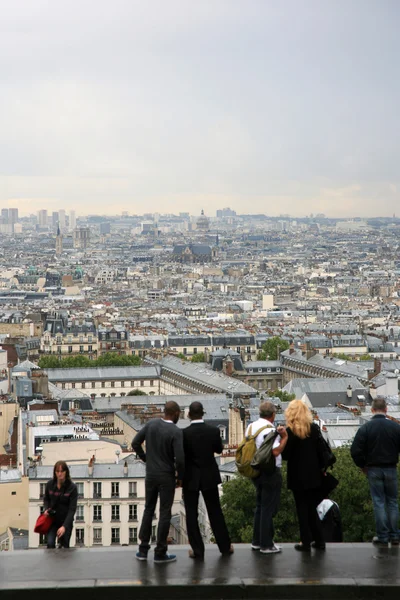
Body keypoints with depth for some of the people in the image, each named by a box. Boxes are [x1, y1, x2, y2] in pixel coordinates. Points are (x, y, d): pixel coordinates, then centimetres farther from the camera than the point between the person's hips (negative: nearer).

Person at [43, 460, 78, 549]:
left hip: (66, 521, -2)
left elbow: (72, 509, -19)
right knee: (50, 543, -15)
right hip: (52, 519, 2)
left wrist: (64, 526, -28)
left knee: (64, 546, 4)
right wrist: (46, 509, -9)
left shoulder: (72, 487, -17)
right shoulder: (50, 484, -7)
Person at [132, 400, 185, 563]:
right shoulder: (176, 432, -18)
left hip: (150, 474, 5)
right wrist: (180, 477, -6)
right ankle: (160, 553, 6)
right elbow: (180, 459, -22)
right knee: (165, 513, 3)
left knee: (149, 510, 16)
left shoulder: (151, 424, -3)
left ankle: (143, 549, 16)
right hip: (167, 476, -5)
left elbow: (135, 443, 2)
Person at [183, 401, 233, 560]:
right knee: (215, 512, 14)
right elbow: (219, 449, 7)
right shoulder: (213, 431, -10)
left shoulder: (184, 433, -17)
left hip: (190, 478, -3)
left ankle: (197, 550, 7)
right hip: (209, 477, 3)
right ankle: (225, 546, 22)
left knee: (191, 514, 5)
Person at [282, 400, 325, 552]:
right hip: (314, 475, 4)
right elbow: (320, 449, 2)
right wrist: (321, 467, 12)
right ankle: (319, 540, 13)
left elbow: (285, 455, -11)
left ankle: (306, 542, 5)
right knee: (312, 507, 14)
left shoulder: (290, 431, -12)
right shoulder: (314, 428, -1)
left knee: (302, 508, 4)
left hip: (298, 476, -4)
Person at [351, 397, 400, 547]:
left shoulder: (365, 428, -9)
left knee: (379, 502, 2)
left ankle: (382, 537, 1)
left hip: (373, 470, -1)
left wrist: (362, 465, 5)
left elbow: (355, 451, -11)